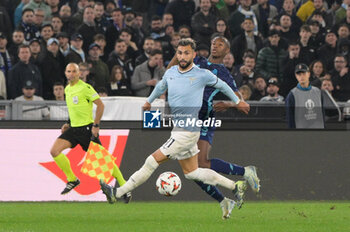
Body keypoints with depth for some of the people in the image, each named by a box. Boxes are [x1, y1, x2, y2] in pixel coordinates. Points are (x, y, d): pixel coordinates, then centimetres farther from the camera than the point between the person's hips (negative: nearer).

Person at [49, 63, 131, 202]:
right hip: (74, 128, 7)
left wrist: (96, 125, -15)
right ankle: (72, 180, 5)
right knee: (54, 151, -9)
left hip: (87, 128, -7)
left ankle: (124, 188, 4)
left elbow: (100, 105, -12)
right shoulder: (67, 89, 13)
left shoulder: (85, 88, -12)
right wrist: (69, 124, 16)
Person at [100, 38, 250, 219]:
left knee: (153, 161, -9)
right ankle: (235, 187, 22)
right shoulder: (170, 73, 7)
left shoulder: (202, 75, -9)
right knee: (191, 172, 12)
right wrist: (149, 101, 43)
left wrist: (237, 101, 22)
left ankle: (118, 193, -4)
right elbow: (161, 86, 30)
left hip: (188, 131, -7)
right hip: (177, 130, 7)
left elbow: (221, 85, 9)